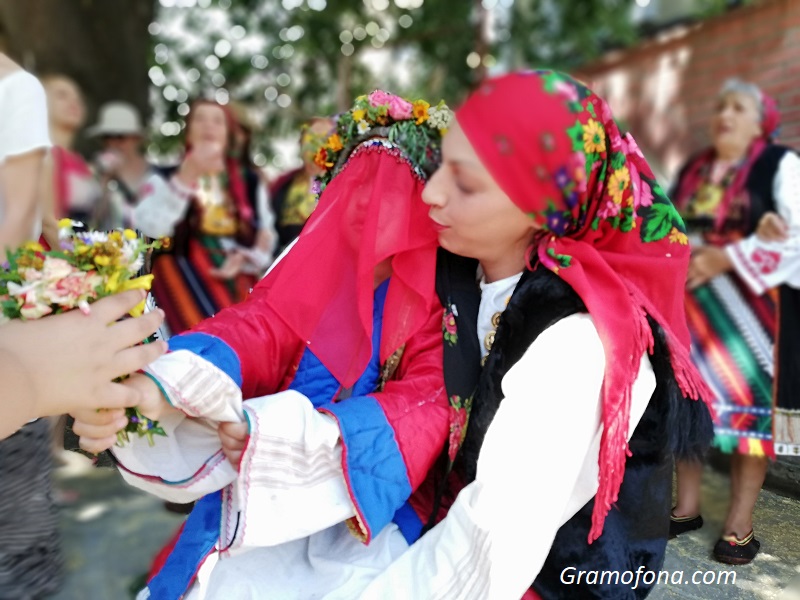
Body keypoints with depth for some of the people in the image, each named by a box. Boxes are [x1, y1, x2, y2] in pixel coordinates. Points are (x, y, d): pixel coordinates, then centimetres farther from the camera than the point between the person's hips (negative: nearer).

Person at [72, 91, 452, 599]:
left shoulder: (443, 301, -8)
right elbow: (256, 327, -14)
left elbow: (429, 405, -20)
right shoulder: (317, 263, 1)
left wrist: (287, 433, -33)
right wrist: (154, 386, -35)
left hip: (372, 506, -3)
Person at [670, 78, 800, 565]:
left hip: (753, 302, -5)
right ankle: (687, 507, 20)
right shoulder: (694, 170, 14)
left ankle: (740, 525, 7)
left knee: (750, 400, -2)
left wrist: (724, 259, -18)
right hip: (694, 299, 6)